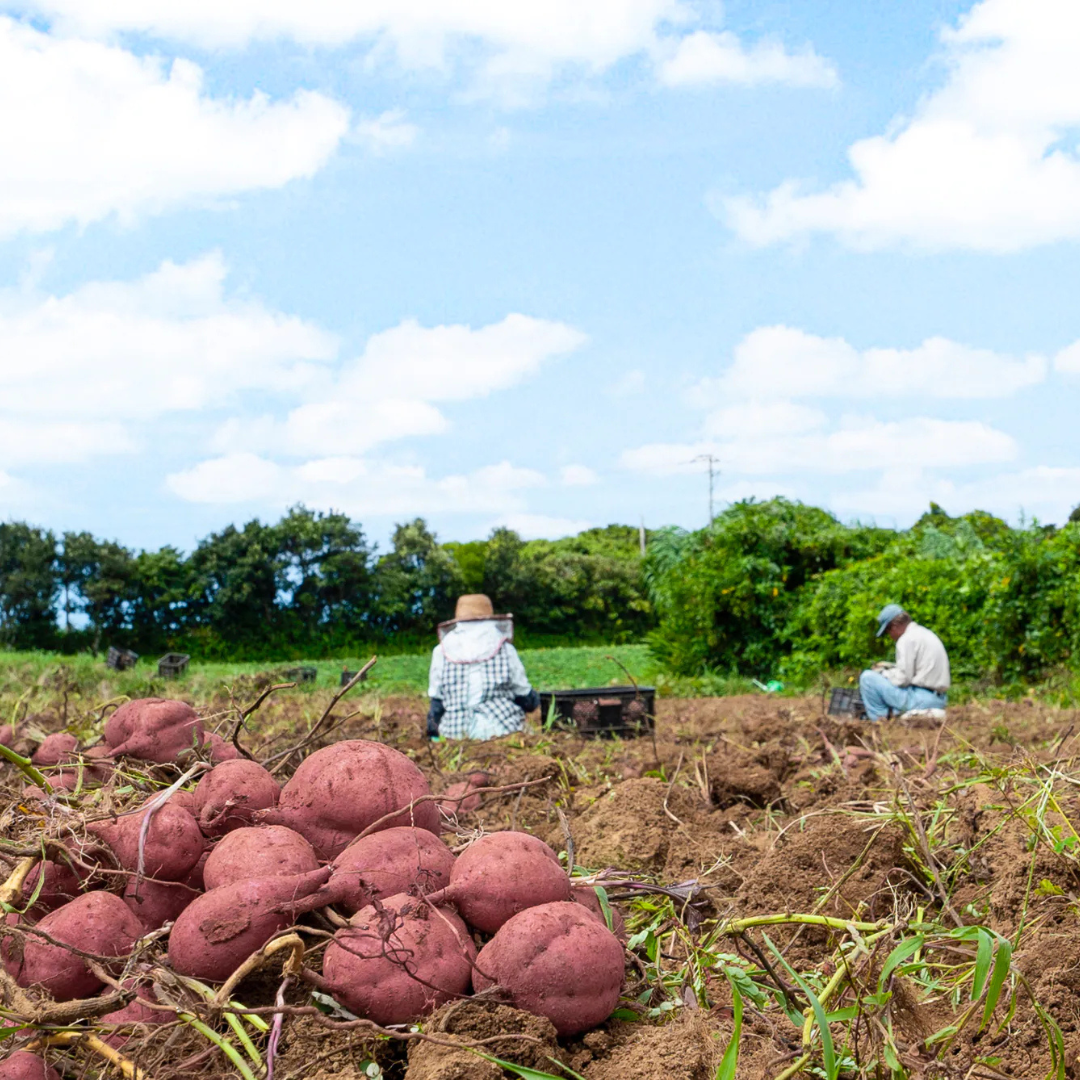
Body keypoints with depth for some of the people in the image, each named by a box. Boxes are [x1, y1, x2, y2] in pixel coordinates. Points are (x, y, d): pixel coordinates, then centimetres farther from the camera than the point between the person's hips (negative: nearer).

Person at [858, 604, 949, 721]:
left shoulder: (907, 639, -12)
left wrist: (883, 673, 2)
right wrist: (890, 667, 20)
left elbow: (902, 679, -16)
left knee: (867, 677, -6)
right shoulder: (926, 633, 17)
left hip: (920, 697, -10)